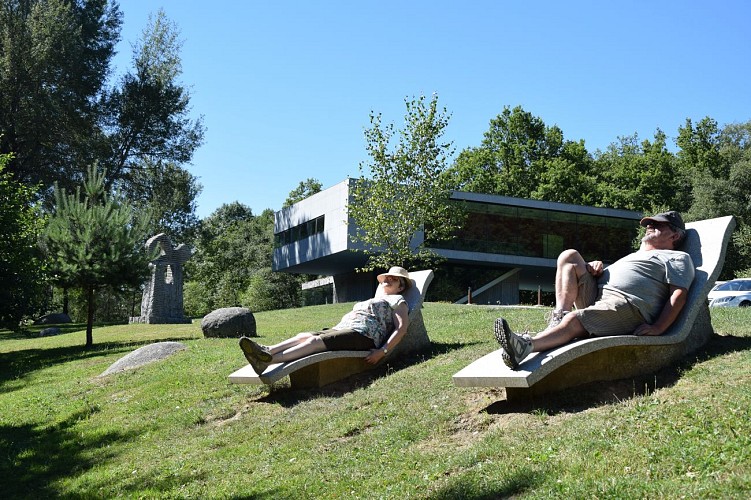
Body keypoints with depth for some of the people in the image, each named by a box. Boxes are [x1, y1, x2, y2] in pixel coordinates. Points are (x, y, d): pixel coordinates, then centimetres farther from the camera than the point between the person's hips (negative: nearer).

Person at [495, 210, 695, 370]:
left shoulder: (678, 258, 16)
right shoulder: (635, 255, 40)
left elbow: (679, 294, -2)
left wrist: (658, 328, -18)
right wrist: (596, 268, 7)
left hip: (628, 306, -8)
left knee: (574, 320, -34)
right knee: (569, 256, -4)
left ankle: (525, 346, -58)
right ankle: (559, 316, -22)